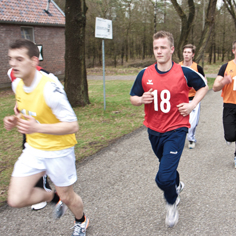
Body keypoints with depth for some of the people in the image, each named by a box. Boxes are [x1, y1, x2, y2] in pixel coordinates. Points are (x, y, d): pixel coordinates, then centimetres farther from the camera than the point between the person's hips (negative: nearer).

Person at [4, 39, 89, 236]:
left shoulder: (49, 89, -27)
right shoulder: (17, 84, -3)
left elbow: (73, 126, -26)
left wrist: (37, 127, -36)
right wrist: (16, 120, -6)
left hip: (58, 151, -6)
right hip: (33, 149, 6)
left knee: (67, 197, 13)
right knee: (16, 199, -2)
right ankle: (54, 197, 28)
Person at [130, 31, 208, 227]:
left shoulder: (184, 73, -11)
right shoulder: (144, 74, -4)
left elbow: (203, 86, 7)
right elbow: (133, 98, 4)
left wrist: (192, 105, -6)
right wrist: (142, 100, -18)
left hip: (175, 130, -4)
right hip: (154, 130, 4)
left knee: (164, 178, -13)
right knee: (167, 166, 26)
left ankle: (172, 203, 19)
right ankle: (177, 186, 59)